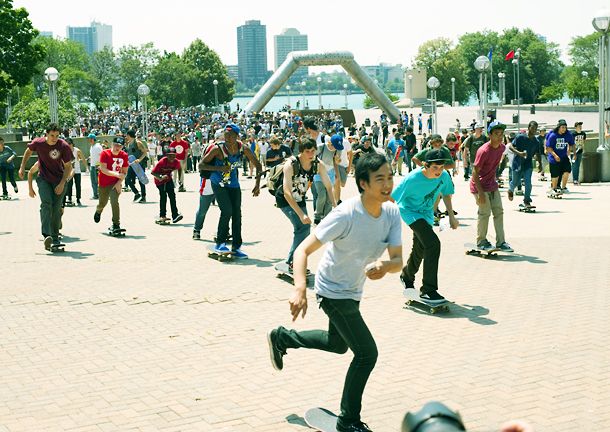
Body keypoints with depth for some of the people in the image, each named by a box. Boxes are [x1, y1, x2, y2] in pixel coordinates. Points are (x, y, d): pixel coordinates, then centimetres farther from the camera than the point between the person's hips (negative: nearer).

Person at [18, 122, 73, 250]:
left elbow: (68, 166, -7)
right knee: (46, 203, -22)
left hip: (59, 180, 0)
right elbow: (28, 151, 12)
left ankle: (55, 238, 12)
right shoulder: (38, 143, -12)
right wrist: (22, 167, 12)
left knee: (56, 209, -2)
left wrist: (62, 183, -14)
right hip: (43, 179, 0)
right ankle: (47, 235, -32)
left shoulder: (64, 146, -16)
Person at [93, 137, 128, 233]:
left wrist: (119, 183, -14)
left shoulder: (124, 156, -7)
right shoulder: (105, 153, -16)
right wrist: (116, 174, -37)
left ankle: (116, 224, -10)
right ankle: (98, 211, 52)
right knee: (102, 203, 14)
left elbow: (124, 172, 0)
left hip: (116, 183, 0)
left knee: (114, 201, -19)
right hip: (103, 183, 0)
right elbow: (103, 169, -25)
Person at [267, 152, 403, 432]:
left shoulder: (392, 212, -13)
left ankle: (281, 338, 48)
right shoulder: (346, 214, -31)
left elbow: (398, 261, -13)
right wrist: (300, 289, -46)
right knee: (367, 353, -11)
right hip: (333, 291, -8)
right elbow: (303, 250, -30)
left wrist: (385, 266, -38)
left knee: (338, 344, 28)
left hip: (354, 291, 8)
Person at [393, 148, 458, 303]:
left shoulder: (444, 176, -15)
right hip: (410, 211, -6)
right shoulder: (412, 179, -30)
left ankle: (407, 277, 53)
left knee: (420, 249, 21)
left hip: (426, 213, 6)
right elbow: (392, 199, -19)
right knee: (433, 243, -25)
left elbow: (445, 193, 7)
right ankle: (428, 290, -19)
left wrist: (451, 216, 8)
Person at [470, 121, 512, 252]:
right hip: (479, 186, -7)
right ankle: (481, 241, 12)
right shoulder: (483, 151, -24)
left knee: (499, 211, 5)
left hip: (492, 185, 7)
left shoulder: (502, 147, 0)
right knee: (485, 213, -5)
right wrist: (481, 193, -24)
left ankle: (501, 242, 12)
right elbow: (475, 172, -22)